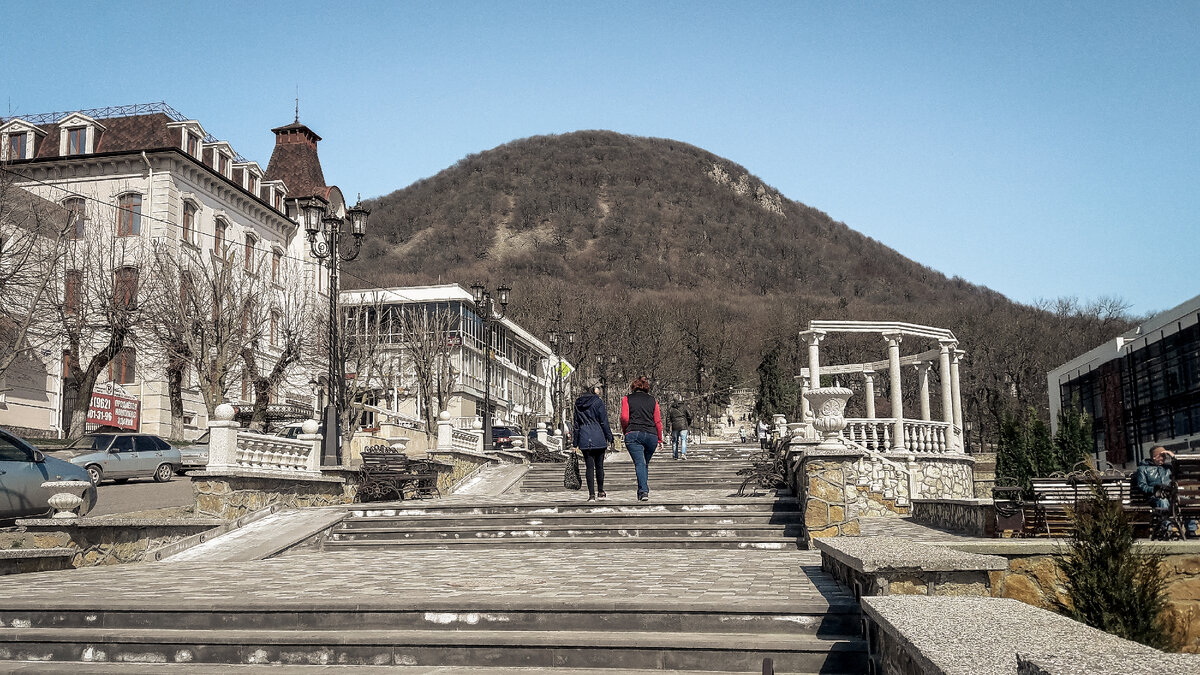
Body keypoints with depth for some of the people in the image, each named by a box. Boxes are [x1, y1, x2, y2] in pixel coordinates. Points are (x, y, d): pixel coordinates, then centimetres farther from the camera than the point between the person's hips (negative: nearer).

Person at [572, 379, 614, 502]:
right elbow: (604, 421, -5)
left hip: (584, 439, 3)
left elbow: (576, 423, 12)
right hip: (598, 438, -3)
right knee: (599, 466, 9)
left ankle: (591, 494, -3)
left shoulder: (578, 403, 9)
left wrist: (575, 442, 14)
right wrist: (609, 437, 1)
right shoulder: (598, 401, -4)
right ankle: (600, 492, 17)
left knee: (590, 466, 2)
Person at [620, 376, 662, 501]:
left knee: (639, 463, -11)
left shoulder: (627, 399, 10)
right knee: (645, 464, 18)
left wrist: (625, 431, 15)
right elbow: (658, 421, 11)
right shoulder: (652, 400, 16)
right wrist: (659, 439, 17)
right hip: (651, 435, 3)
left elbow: (624, 417, -1)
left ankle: (643, 491, -25)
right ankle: (643, 490, 18)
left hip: (634, 434, -2)